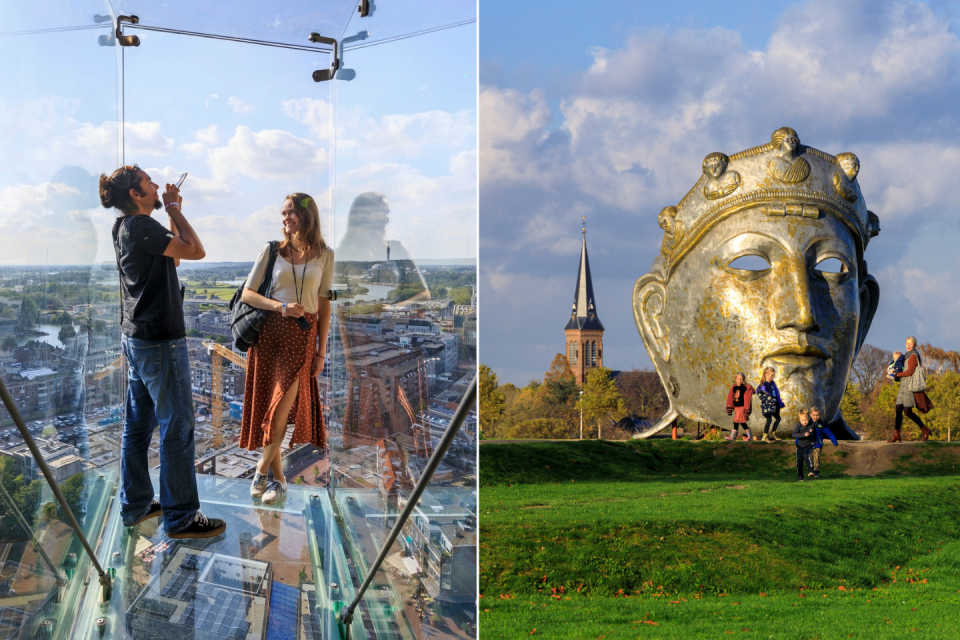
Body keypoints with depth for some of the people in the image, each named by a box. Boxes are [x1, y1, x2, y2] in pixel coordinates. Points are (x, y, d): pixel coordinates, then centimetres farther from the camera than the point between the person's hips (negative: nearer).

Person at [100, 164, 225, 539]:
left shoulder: (126, 227, 11)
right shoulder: (141, 227, -19)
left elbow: (175, 252, 20)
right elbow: (195, 251, -24)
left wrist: (174, 214, 11)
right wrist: (175, 210, -12)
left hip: (136, 339, 10)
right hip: (160, 341, -10)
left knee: (139, 424, 16)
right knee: (178, 428, -3)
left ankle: (135, 505, 25)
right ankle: (180, 518, 3)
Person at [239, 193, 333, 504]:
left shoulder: (324, 255, 5)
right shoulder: (272, 250, 4)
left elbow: (324, 304, 7)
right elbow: (247, 294, 3)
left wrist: (321, 350, 4)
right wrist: (280, 307, -14)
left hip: (302, 337, -1)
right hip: (269, 332, 1)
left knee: (283, 407, -11)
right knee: (267, 406, 3)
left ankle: (262, 471, 5)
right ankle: (278, 478, 13)